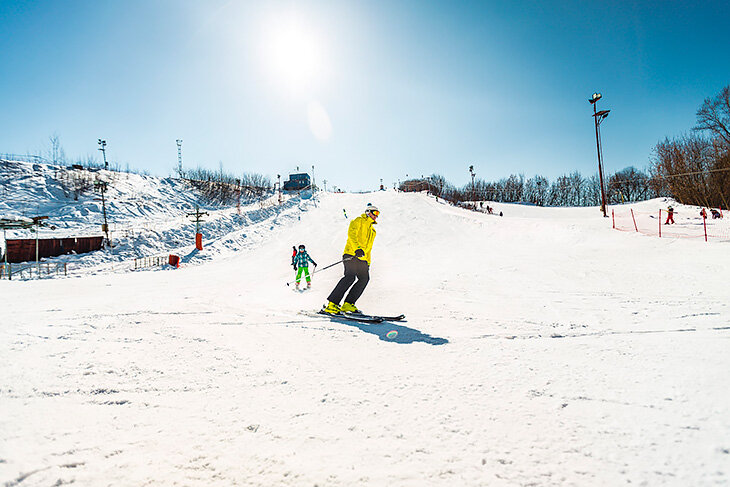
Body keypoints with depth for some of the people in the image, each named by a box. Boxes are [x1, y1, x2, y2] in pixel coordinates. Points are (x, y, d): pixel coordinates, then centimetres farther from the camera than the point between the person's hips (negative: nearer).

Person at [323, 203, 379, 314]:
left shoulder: (372, 229, 29)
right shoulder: (358, 221, 6)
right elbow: (351, 234, -12)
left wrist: (368, 263, 25)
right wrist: (357, 248, -26)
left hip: (362, 259, 8)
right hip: (351, 255, -8)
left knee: (364, 279, -8)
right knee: (350, 277, -23)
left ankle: (348, 304, -6)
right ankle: (332, 304, -23)